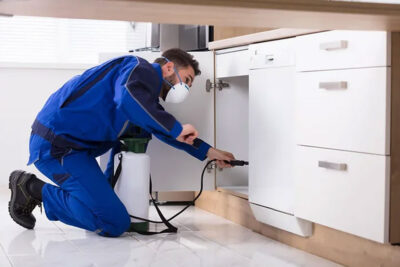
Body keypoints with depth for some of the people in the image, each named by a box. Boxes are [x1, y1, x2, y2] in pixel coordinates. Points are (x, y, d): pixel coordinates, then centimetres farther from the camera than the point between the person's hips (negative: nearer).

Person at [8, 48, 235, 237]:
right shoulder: (142, 69, -9)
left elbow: (166, 130, 32)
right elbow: (128, 96, -32)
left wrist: (208, 152, 27)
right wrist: (176, 129, -26)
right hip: (57, 143, -11)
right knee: (115, 224, -15)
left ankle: (31, 188, 18)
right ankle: (34, 188, -4)